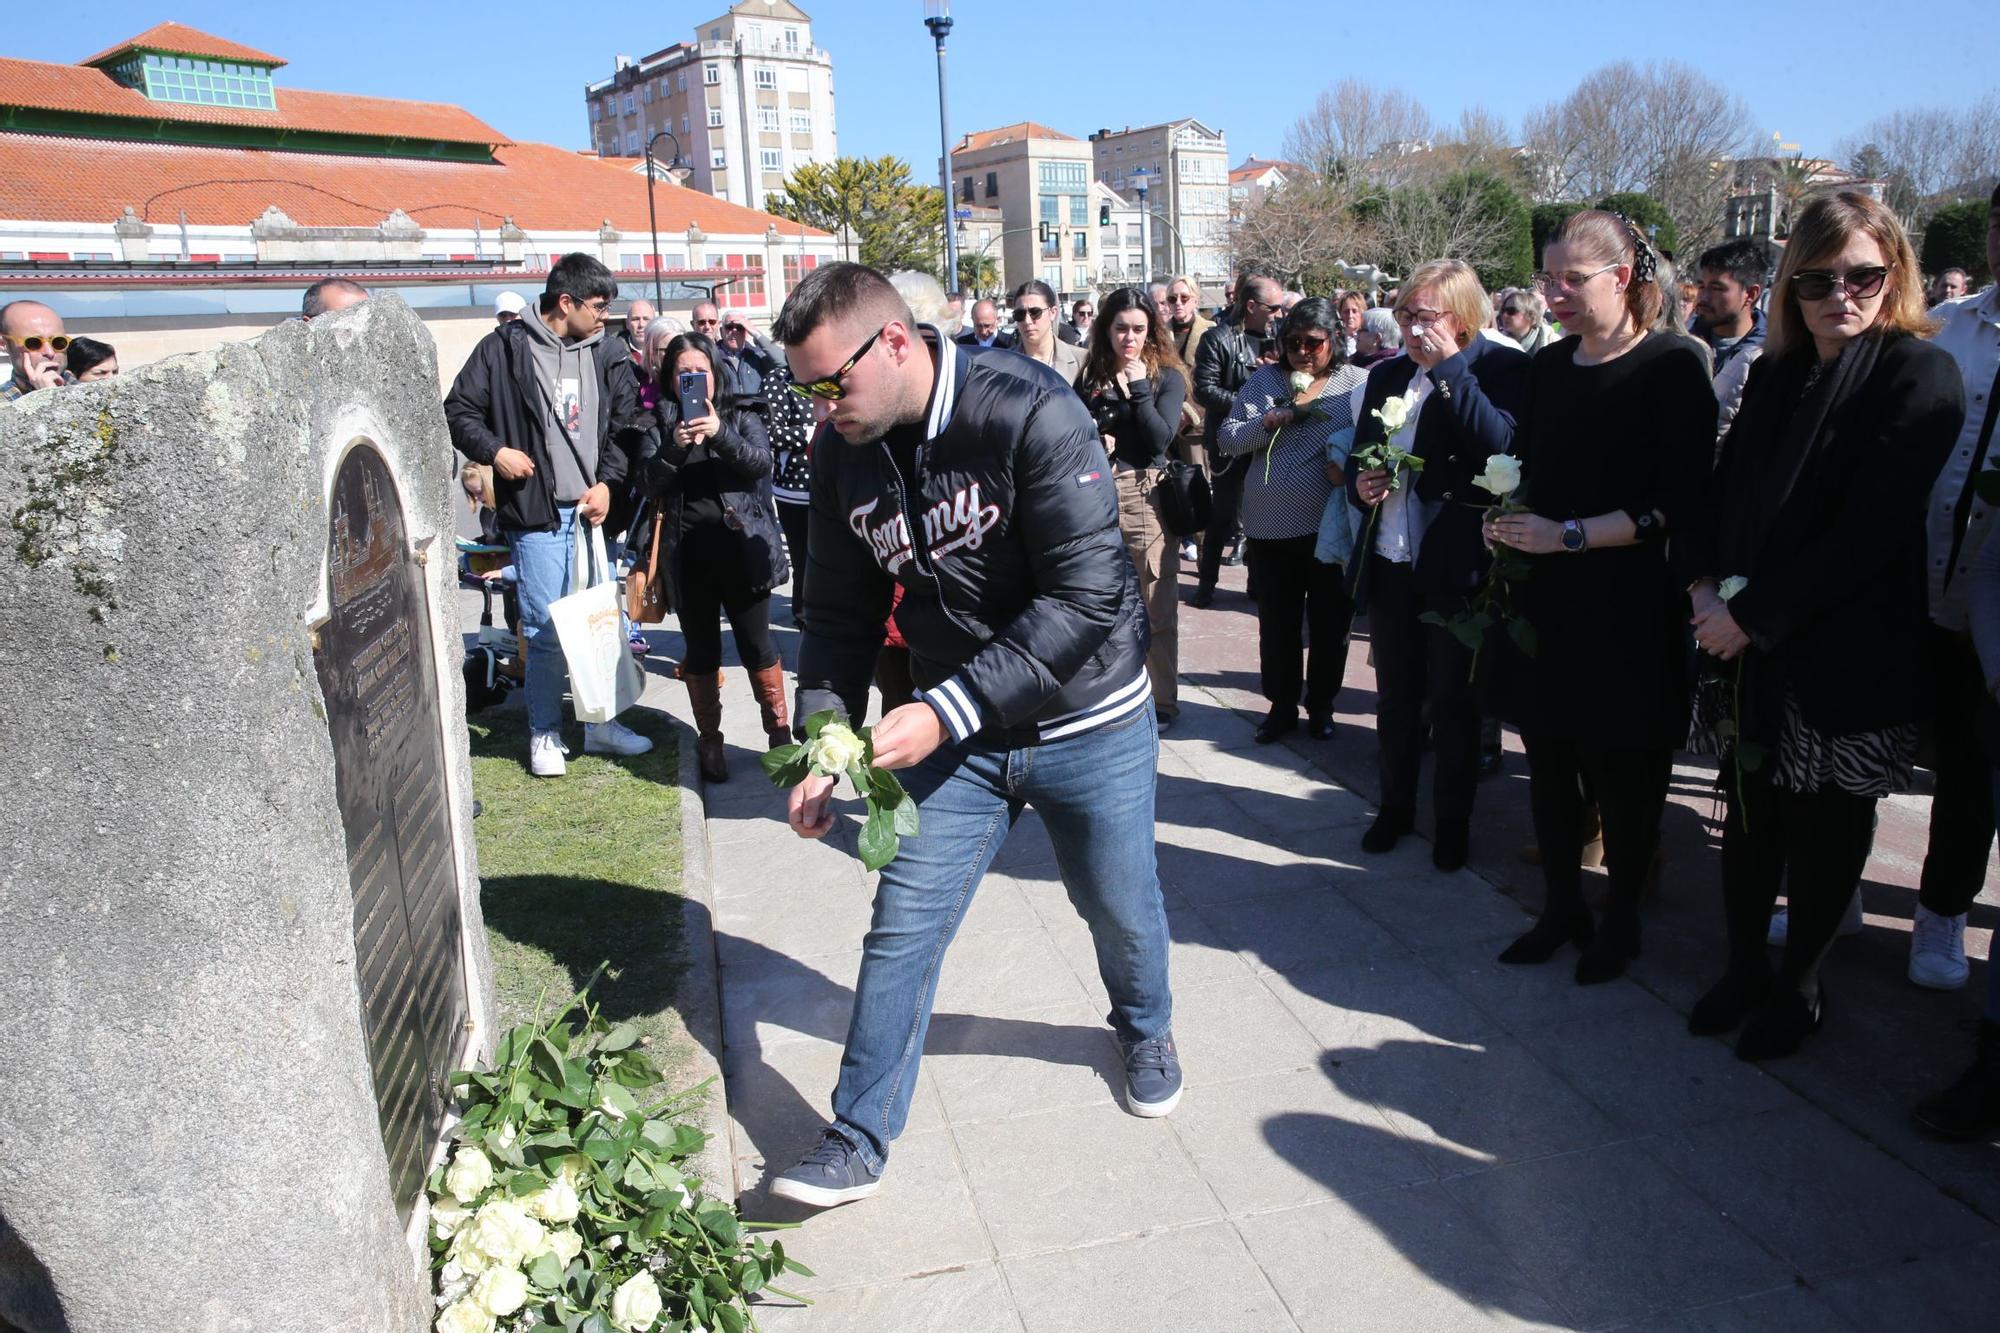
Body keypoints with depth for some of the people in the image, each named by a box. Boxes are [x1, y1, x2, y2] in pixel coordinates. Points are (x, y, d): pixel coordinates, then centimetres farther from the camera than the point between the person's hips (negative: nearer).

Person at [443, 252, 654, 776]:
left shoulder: (608, 353, 9)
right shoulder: (504, 349, -2)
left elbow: (626, 424, 10)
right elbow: (459, 412, 4)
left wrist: (607, 482, -1)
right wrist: (494, 451, -12)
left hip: (595, 508, 4)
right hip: (537, 514, -4)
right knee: (545, 628, -2)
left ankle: (601, 722, 24)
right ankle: (544, 734, 13)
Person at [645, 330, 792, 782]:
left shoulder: (741, 416, 4)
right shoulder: (661, 423, 7)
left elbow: (761, 462, -12)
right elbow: (652, 484, -2)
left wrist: (720, 433, -27)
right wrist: (675, 447, -20)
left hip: (740, 547, -1)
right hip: (688, 555, 1)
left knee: (757, 644, 4)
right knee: (701, 649, 9)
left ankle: (779, 729, 18)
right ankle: (709, 740, 21)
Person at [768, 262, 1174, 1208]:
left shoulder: (1030, 414, -25)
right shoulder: (844, 457, -6)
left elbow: (1085, 597, -28)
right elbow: (842, 616, 3)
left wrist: (944, 709, -31)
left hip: (1089, 723, -3)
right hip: (954, 732, 4)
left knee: (1121, 911, 16)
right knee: (902, 927, 2)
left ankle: (1145, 1029, 50)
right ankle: (858, 1144, 17)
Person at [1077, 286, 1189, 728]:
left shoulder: (1167, 376, 2)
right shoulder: (1090, 376, 10)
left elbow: (1162, 438, -9)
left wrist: (1138, 389, -13)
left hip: (1148, 498, -3)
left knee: (1156, 608, 1)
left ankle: (1163, 700, 12)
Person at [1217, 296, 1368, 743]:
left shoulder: (1357, 383, 1)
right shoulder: (1265, 381, 7)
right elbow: (1227, 439, 1)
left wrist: (1344, 460, -24)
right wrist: (1270, 421, -14)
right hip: (1271, 525, 2)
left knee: (1330, 622, 10)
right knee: (1277, 622, 11)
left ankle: (1321, 705, 28)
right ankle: (1282, 705, 27)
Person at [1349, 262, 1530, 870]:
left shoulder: (1501, 368, -7)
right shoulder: (1387, 375, 10)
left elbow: (1503, 445, -24)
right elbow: (1359, 452, 19)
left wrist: (1448, 368, -22)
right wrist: (1360, 485, -3)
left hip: (1453, 565, -5)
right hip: (1387, 563, 5)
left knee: (1452, 701, 8)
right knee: (1395, 695, 16)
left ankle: (1453, 820, 24)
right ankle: (1395, 806, 32)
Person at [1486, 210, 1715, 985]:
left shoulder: (1672, 368, -9)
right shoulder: (1547, 368, 9)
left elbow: (1679, 501, -15)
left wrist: (1570, 535, -19)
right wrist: (1504, 520, -2)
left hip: (1625, 608, -5)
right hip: (1541, 600, 5)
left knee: (1622, 768, 6)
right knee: (1549, 761, 11)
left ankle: (1621, 918, 25)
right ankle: (1562, 907, 28)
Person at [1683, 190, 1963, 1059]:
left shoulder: (1920, 375, -10)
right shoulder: (1775, 374, 10)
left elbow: (1870, 531, -18)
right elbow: (1728, 490, 10)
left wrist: (1750, 615, -17)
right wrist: (1708, 585, -8)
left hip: (1847, 656, -5)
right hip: (1752, 643, 5)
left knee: (1826, 824, 8)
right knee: (1751, 810, 12)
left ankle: (1798, 983, 26)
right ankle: (1744, 968, 28)